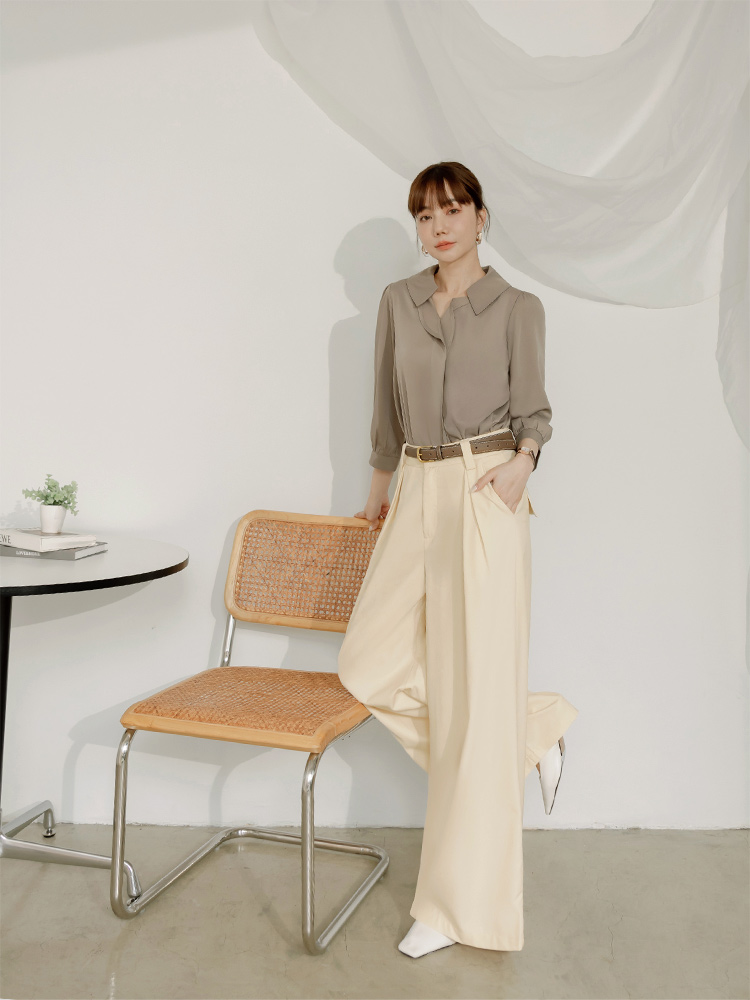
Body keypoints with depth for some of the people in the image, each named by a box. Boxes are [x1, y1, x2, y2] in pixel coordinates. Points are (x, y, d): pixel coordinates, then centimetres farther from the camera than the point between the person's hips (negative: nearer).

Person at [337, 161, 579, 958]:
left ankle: (462, 902, 8)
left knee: (474, 686, -6)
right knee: (369, 669, 1)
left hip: (484, 491, -5)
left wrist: (521, 462, -17)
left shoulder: (517, 307, 4)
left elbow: (532, 409, 4)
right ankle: (537, 729, 19)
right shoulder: (397, 301, 13)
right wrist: (378, 490, 24)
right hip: (416, 492, 5)